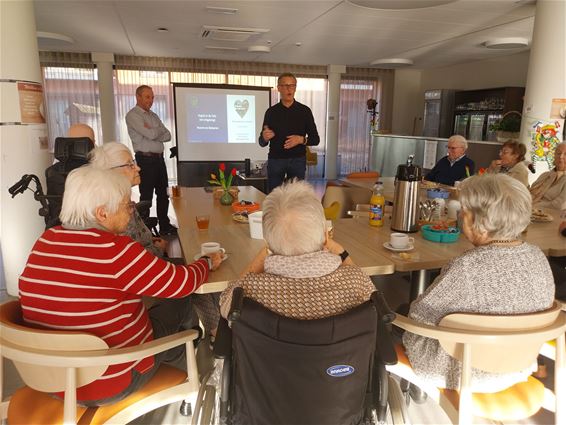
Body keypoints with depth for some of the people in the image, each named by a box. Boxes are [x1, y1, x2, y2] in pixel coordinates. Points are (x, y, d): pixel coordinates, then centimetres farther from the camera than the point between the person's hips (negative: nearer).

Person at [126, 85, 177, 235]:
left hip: (159, 158, 7)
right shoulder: (132, 115, -8)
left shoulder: (153, 115, 16)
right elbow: (151, 135, -20)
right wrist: (160, 129, 0)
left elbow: (167, 136, 7)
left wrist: (154, 133, -10)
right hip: (146, 159, -7)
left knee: (163, 193, 12)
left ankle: (165, 226, 23)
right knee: (146, 196, -1)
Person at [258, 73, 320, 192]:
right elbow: (262, 143, 9)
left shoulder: (305, 111, 4)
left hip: (297, 160, 0)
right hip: (275, 160, 1)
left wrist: (302, 140, -15)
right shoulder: (271, 112, 6)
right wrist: (265, 137, -14)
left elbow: (315, 139, 6)